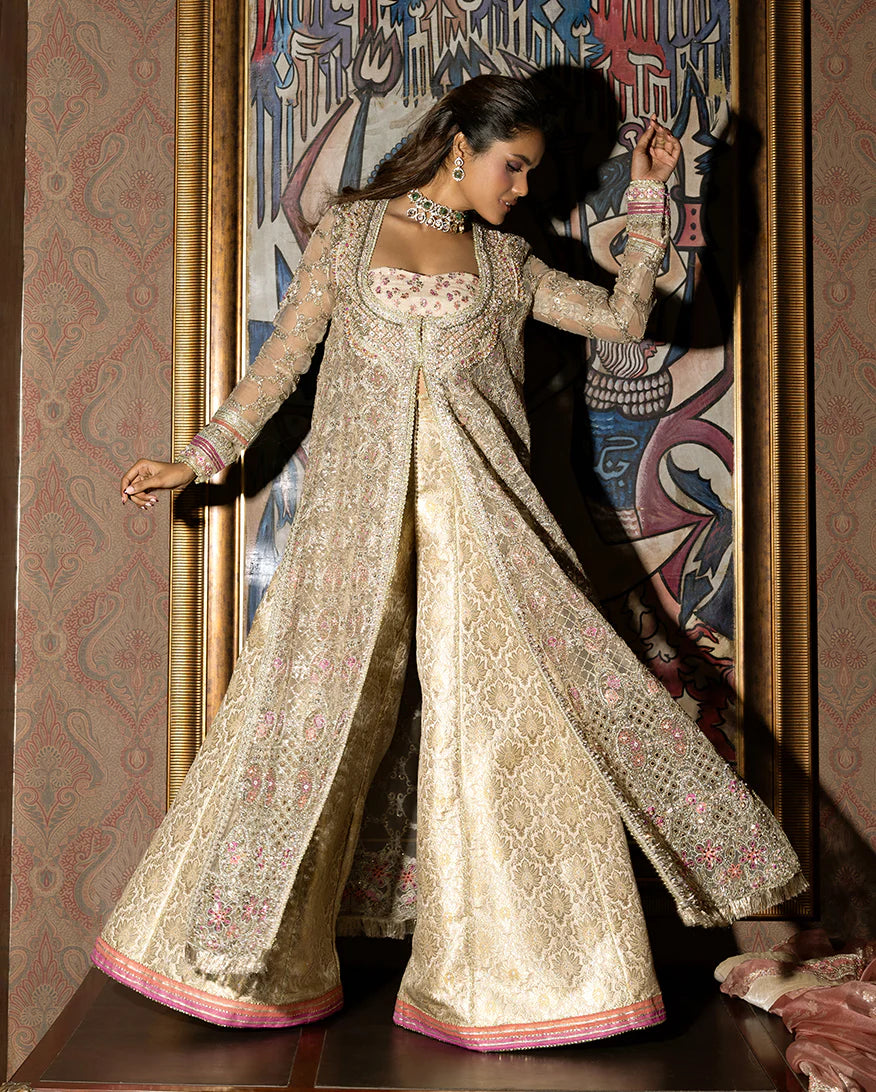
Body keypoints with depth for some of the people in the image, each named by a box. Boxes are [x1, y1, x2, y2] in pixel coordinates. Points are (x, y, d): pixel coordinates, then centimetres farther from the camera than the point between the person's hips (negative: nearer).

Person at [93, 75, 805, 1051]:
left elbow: (623, 320, 10)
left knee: (517, 708, -5)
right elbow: (284, 356, 11)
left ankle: (520, 963, 7)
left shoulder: (505, 260, 16)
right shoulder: (347, 230, 11)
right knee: (311, 712, -1)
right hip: (358, 503, -1)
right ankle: (259, 959, 15)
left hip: (477, 508, 2)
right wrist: (197, 458, 6)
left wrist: (647, 198, 9)